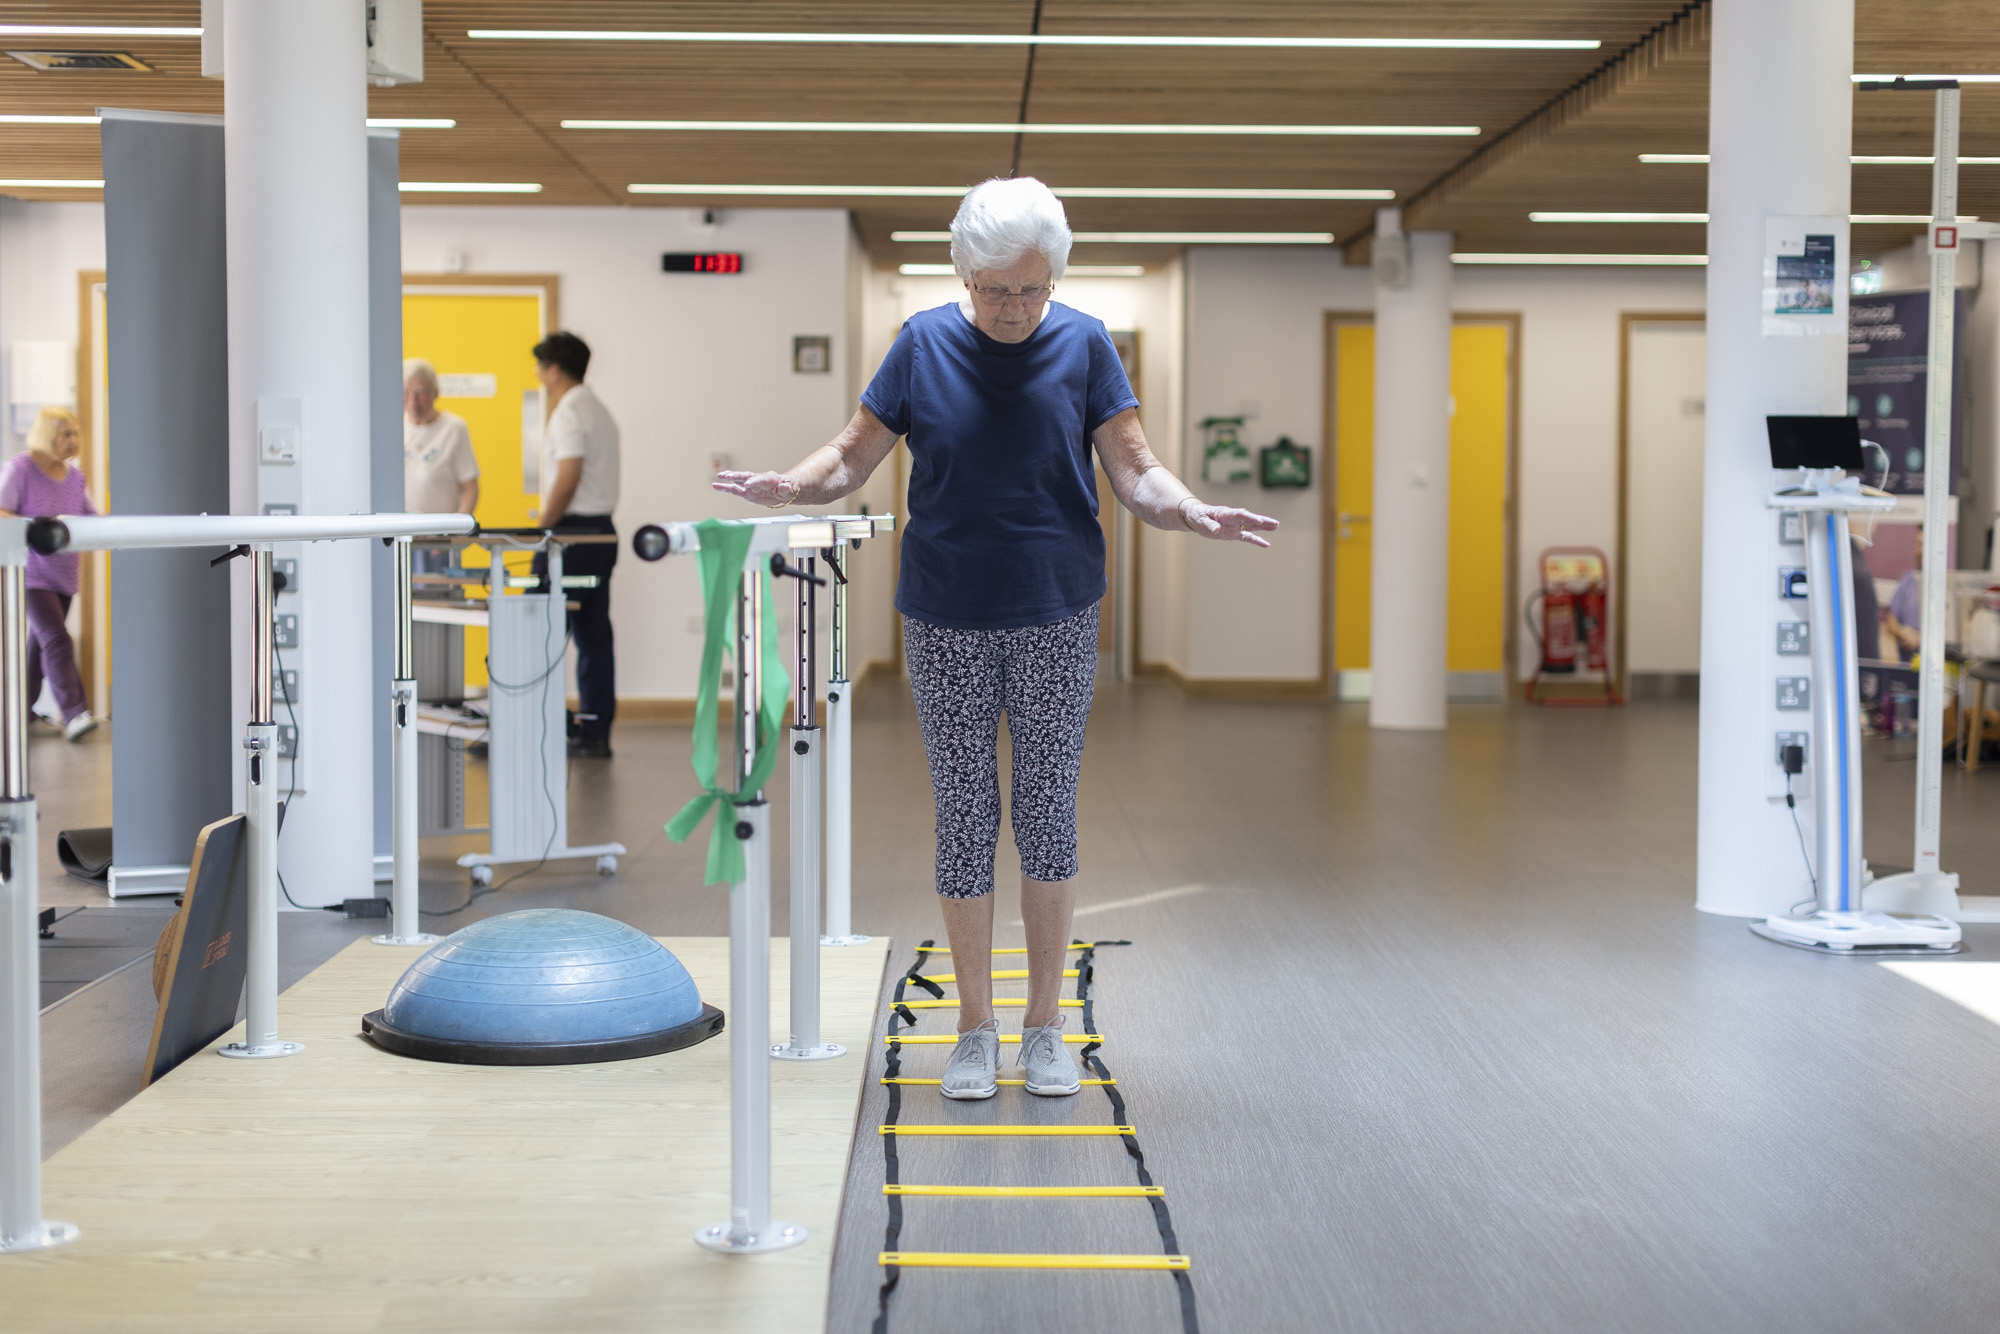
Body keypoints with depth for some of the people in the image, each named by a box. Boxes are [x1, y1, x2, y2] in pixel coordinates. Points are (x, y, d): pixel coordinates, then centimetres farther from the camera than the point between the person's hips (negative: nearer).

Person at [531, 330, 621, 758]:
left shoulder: (570, 413, -12)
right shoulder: (599, 410, 18)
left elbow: (567, 480, -20)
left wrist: (542, 527, -13)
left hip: (573, 533, -9)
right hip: (602, 530, 9)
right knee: (594, 637, 7)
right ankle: (595, 734, 8)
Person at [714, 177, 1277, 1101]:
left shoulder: (1083, 345, -2)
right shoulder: (924, 343, -2)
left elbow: (1134, 471, -4)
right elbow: (854, 457, 0)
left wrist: (1191, 512, -24)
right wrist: (789, 485, -19)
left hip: (1056, 617, 0)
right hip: (947, 622, 0)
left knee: (1047, 814, 5)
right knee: (964, 817, 4)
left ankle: (1044, 1025, 17)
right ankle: (975, 1028, 15)